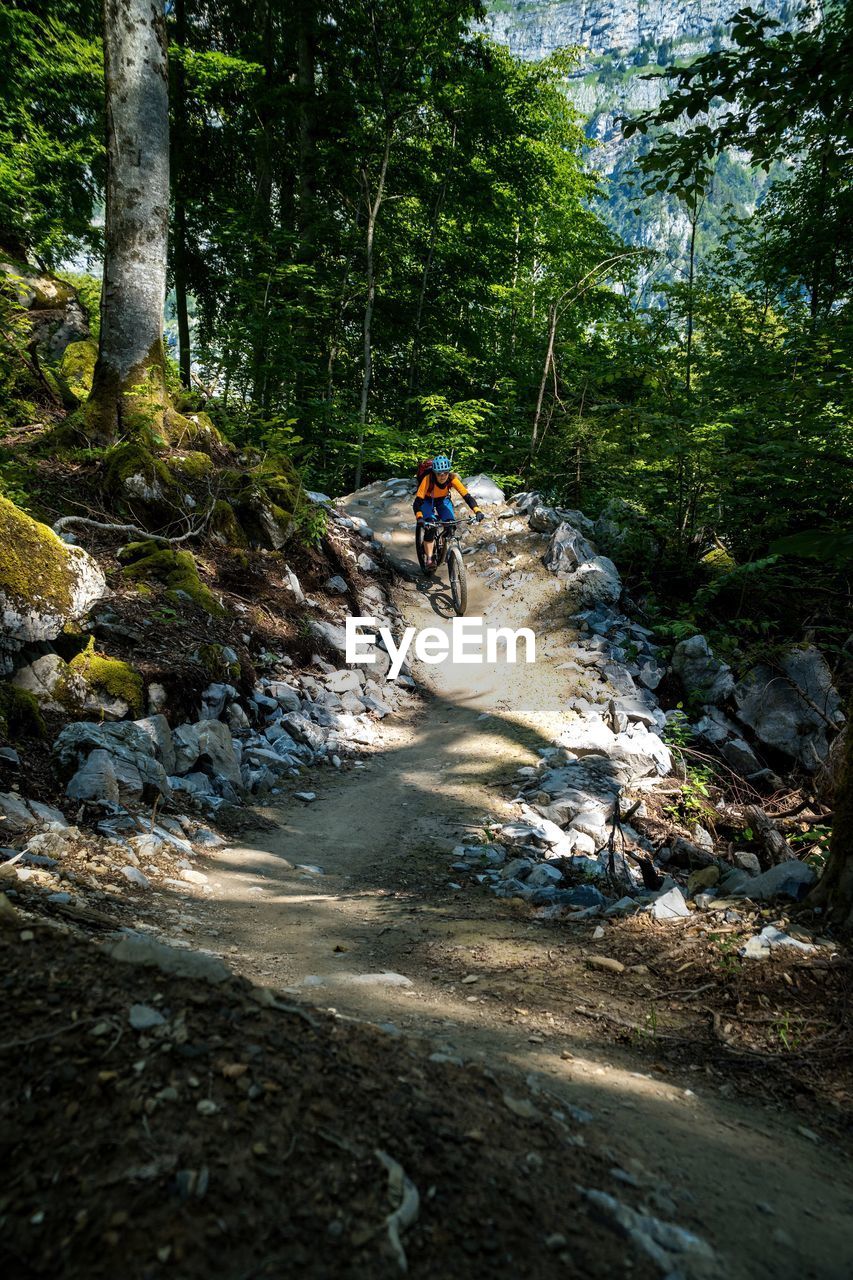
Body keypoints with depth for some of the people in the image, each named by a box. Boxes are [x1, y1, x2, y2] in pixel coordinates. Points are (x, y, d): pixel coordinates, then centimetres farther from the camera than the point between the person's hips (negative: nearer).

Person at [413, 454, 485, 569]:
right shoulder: (428, 479, -36)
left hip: (443, 500, 3)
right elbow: (417, 501, -39)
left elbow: (466, 496, -32)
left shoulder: (452, 478, -30)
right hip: (427, 501, -2)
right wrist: (419, 518, -56)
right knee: (430, 527, -25)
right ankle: (429, 559, -16)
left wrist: (477, 511, -45)